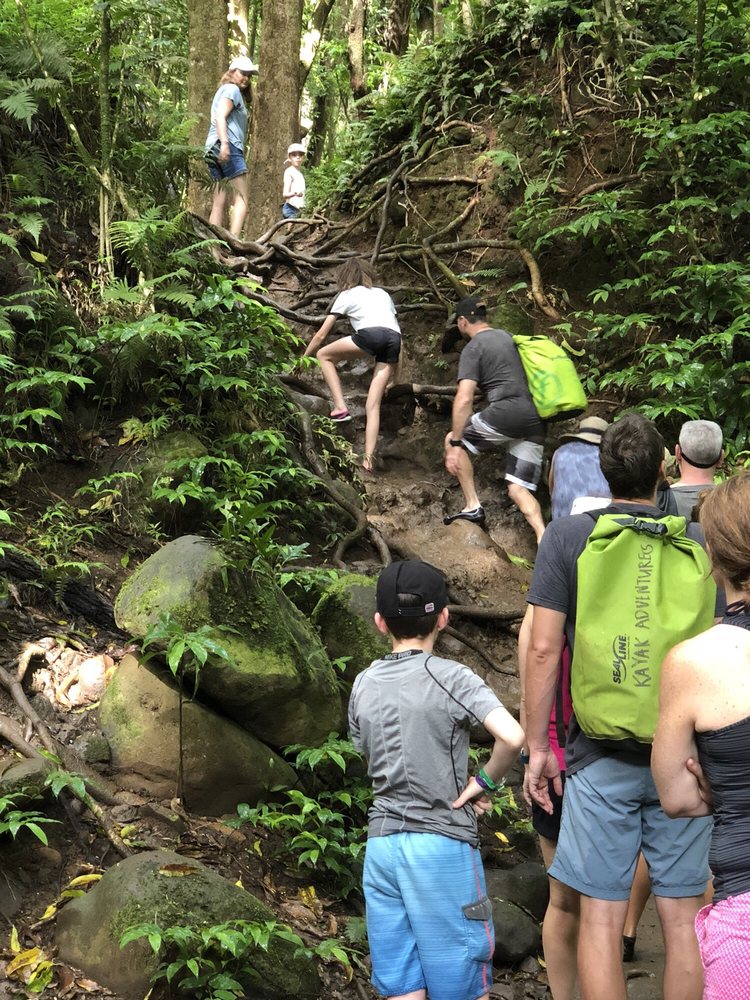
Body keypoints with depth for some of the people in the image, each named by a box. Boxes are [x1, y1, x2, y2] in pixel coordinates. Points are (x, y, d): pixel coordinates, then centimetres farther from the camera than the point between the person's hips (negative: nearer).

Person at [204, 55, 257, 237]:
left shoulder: (223, 90, 30)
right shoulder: (232, 89, 0)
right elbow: (220, 117, -15)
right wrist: (224, 143, -29)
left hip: (213, 149, 10)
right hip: (229, 147, -10)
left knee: (219, 203, 6)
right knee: (241, 199, -15)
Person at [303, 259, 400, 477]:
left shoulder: (347, 295, 23)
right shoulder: (383, 293, 36)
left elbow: (320, 336, 23)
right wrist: (393, 370, 35)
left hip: (371, 335, -5)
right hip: (395, 339, 5)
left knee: (324, 355, 18)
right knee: (373, 405, 7)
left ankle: (340, 408, 4)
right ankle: (368, 459, -5)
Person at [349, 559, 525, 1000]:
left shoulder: (364, 685, 6)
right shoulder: (451, 677, -11)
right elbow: (513, 737, -23)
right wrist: (485, 782, -8)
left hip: (381, 843, 5)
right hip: (442, 843, -5)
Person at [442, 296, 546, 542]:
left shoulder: (473, 349, 1)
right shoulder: (508, 337, 24)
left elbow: (464, 399, -9)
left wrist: (455, 444, -8)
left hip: (507, 412, -7)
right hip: (536, 421, 7)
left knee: (452, 440, 15)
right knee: (518, 489, 5)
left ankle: (472, 507, 8)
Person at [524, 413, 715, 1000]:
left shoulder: (568, 537, -2)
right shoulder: (697, 544, 3)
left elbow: (544, 648, -6)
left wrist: (537, 746, 2)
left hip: (603, 754, -2)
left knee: (601, 916, 3)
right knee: (683, 918, 7)